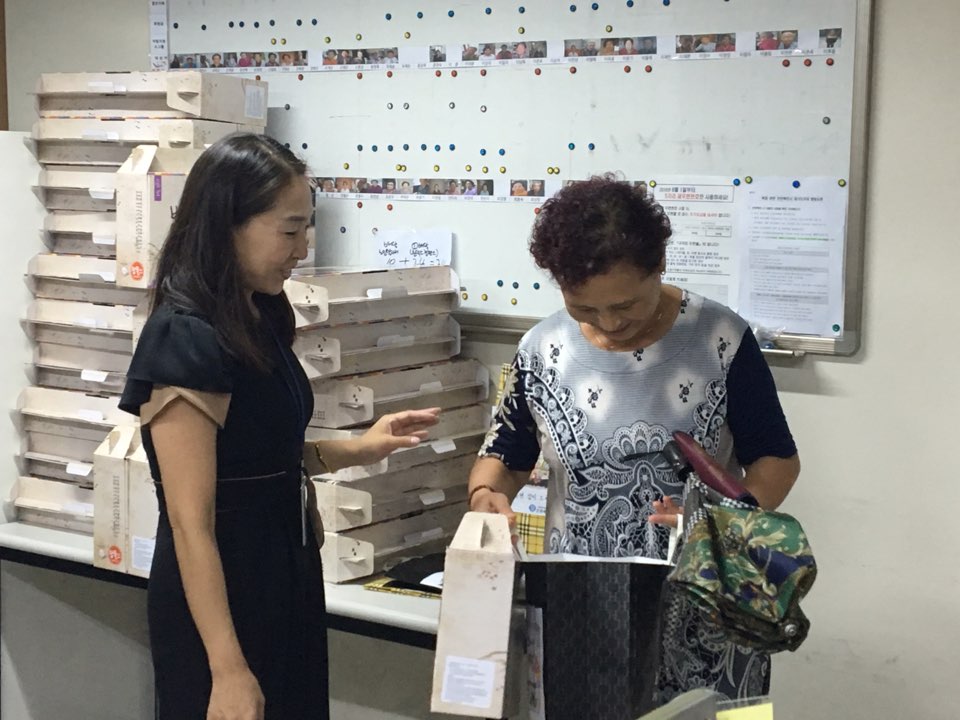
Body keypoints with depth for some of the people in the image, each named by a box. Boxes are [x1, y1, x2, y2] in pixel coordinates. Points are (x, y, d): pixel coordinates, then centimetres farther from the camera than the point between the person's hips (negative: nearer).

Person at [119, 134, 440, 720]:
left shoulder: (256, 321, 5)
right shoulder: (185, 341, -22)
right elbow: (190, 523, -23)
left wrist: (357, 450, 4)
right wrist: (227, 670, -23)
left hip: (286, 577, 9)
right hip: (222, 592, -9)